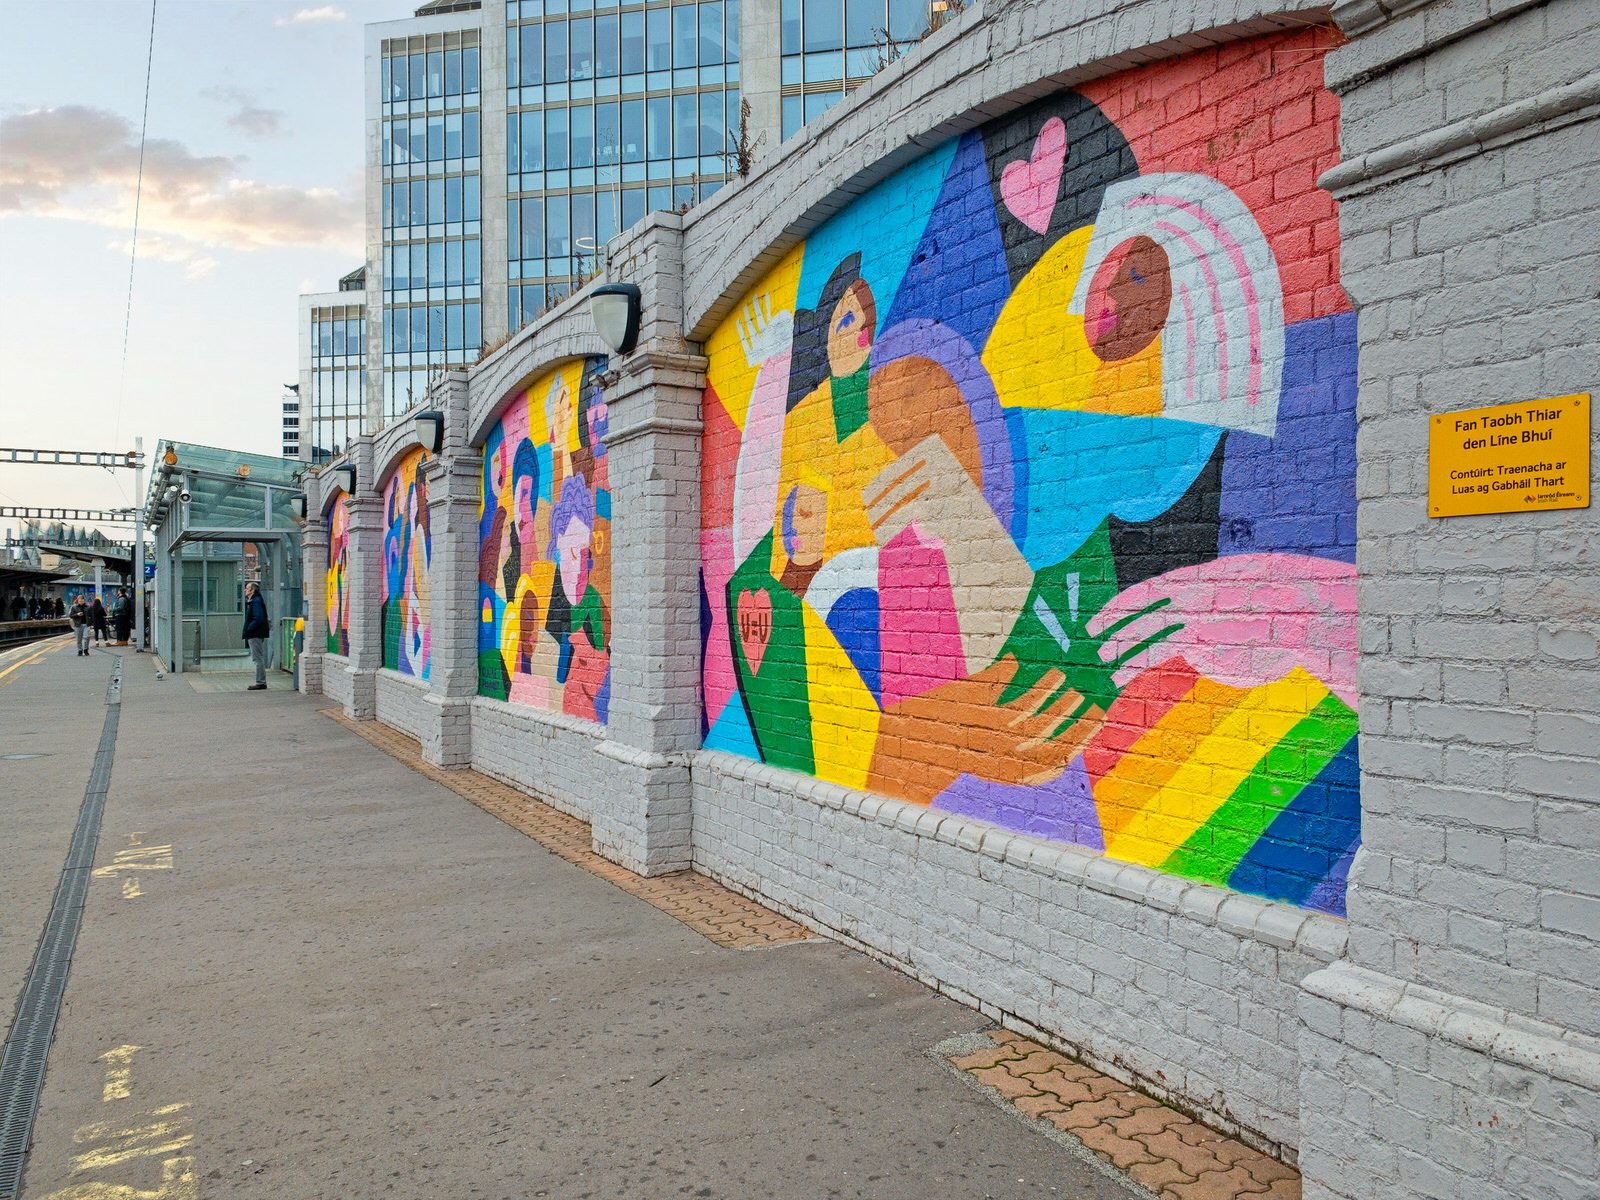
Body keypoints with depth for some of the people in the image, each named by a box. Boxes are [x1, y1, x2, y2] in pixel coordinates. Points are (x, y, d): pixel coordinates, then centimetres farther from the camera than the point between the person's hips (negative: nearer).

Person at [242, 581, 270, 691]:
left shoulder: (256, 601, -15)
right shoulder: (252, 601, 17)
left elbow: (258, 619, -24)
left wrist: (248, 629, -18)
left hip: (255, 635, -11)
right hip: (255, 634, 11)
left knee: (258, 658, -7)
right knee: (259, 658, 12)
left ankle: (260, 682, -5)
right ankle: (261, 682, 17)